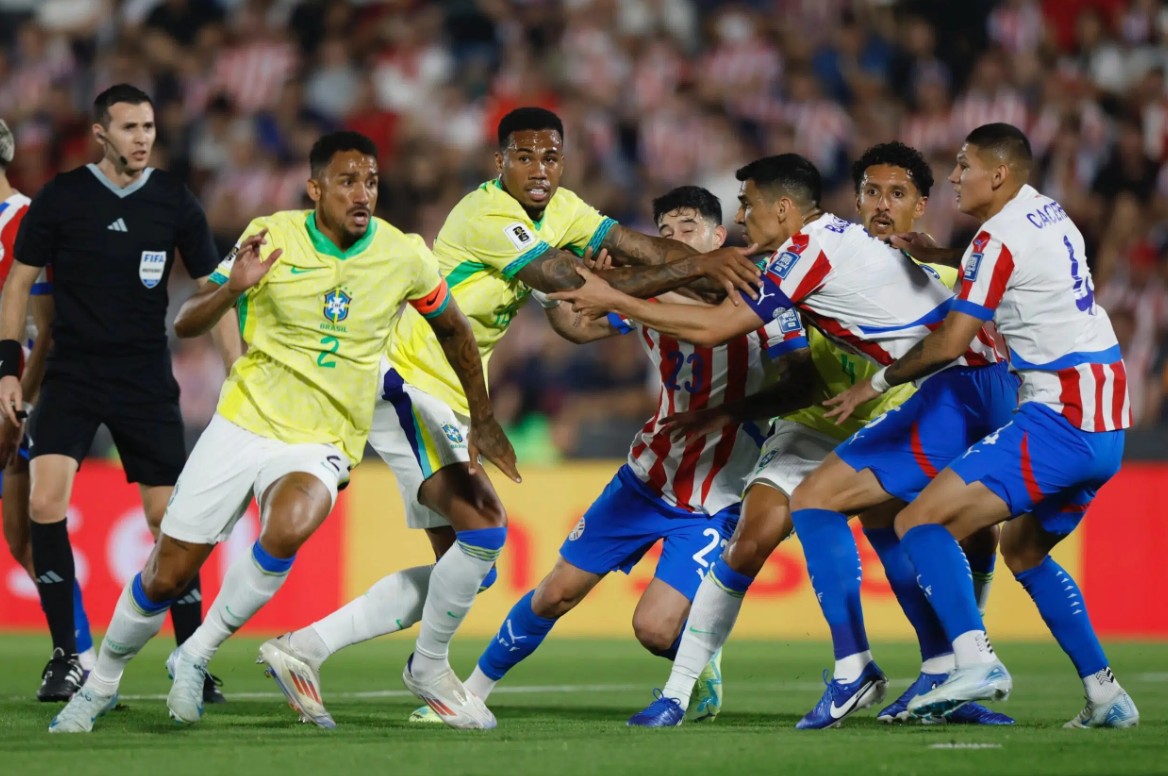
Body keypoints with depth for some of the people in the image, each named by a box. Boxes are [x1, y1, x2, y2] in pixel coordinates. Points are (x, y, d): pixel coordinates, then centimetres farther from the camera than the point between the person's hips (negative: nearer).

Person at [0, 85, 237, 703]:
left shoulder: (174, 202, 2)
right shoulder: (59, 199, -2)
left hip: (147, 382, 1)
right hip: (71, 375, -1)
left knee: (170, 517, -1)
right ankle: (66, 656, -8)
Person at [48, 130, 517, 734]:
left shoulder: (405, 258, -6)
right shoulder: (271, 236, -7)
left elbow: (452, 328, 13)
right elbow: (185, 324, -4)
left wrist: (483, 421, 18)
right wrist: (233, 288, -25)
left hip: (320, 445, -1)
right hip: (241, 424, 1)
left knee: (288, 528, -34)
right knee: (165, 576, 0)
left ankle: (196, 656, -14)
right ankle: (102, 680, 29)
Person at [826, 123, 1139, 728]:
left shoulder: (999, 239, -11)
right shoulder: (1050, 216, 15)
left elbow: (949, 343, -13)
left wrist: (877, 382, 1)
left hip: (1059, 419, -9)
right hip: (1108, 425, 9)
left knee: (921, 521, -13)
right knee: (1022, 549, 26)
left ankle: (975, 660, -30)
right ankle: (1105, 695, 20)